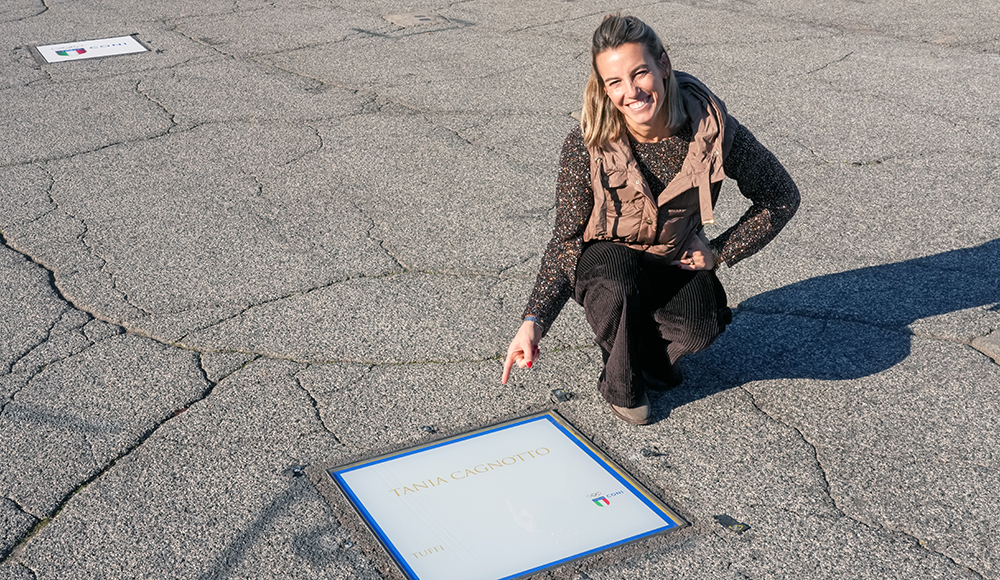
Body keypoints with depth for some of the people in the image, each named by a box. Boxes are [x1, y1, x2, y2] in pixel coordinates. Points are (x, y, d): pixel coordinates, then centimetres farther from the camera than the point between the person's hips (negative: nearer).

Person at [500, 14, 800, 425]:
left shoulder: (713, 129, -21)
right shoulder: (586, 146, -24)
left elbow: (782, 198, -7)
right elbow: (567, 239, -17)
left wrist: (720, 252, -12)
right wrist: (534, 321, -28)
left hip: (677, 260, 1)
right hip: (607, 255, -1)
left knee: (699, 330, -28)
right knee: (616, 284, -36)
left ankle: (652, 354, 10)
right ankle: (621, 384, -5)